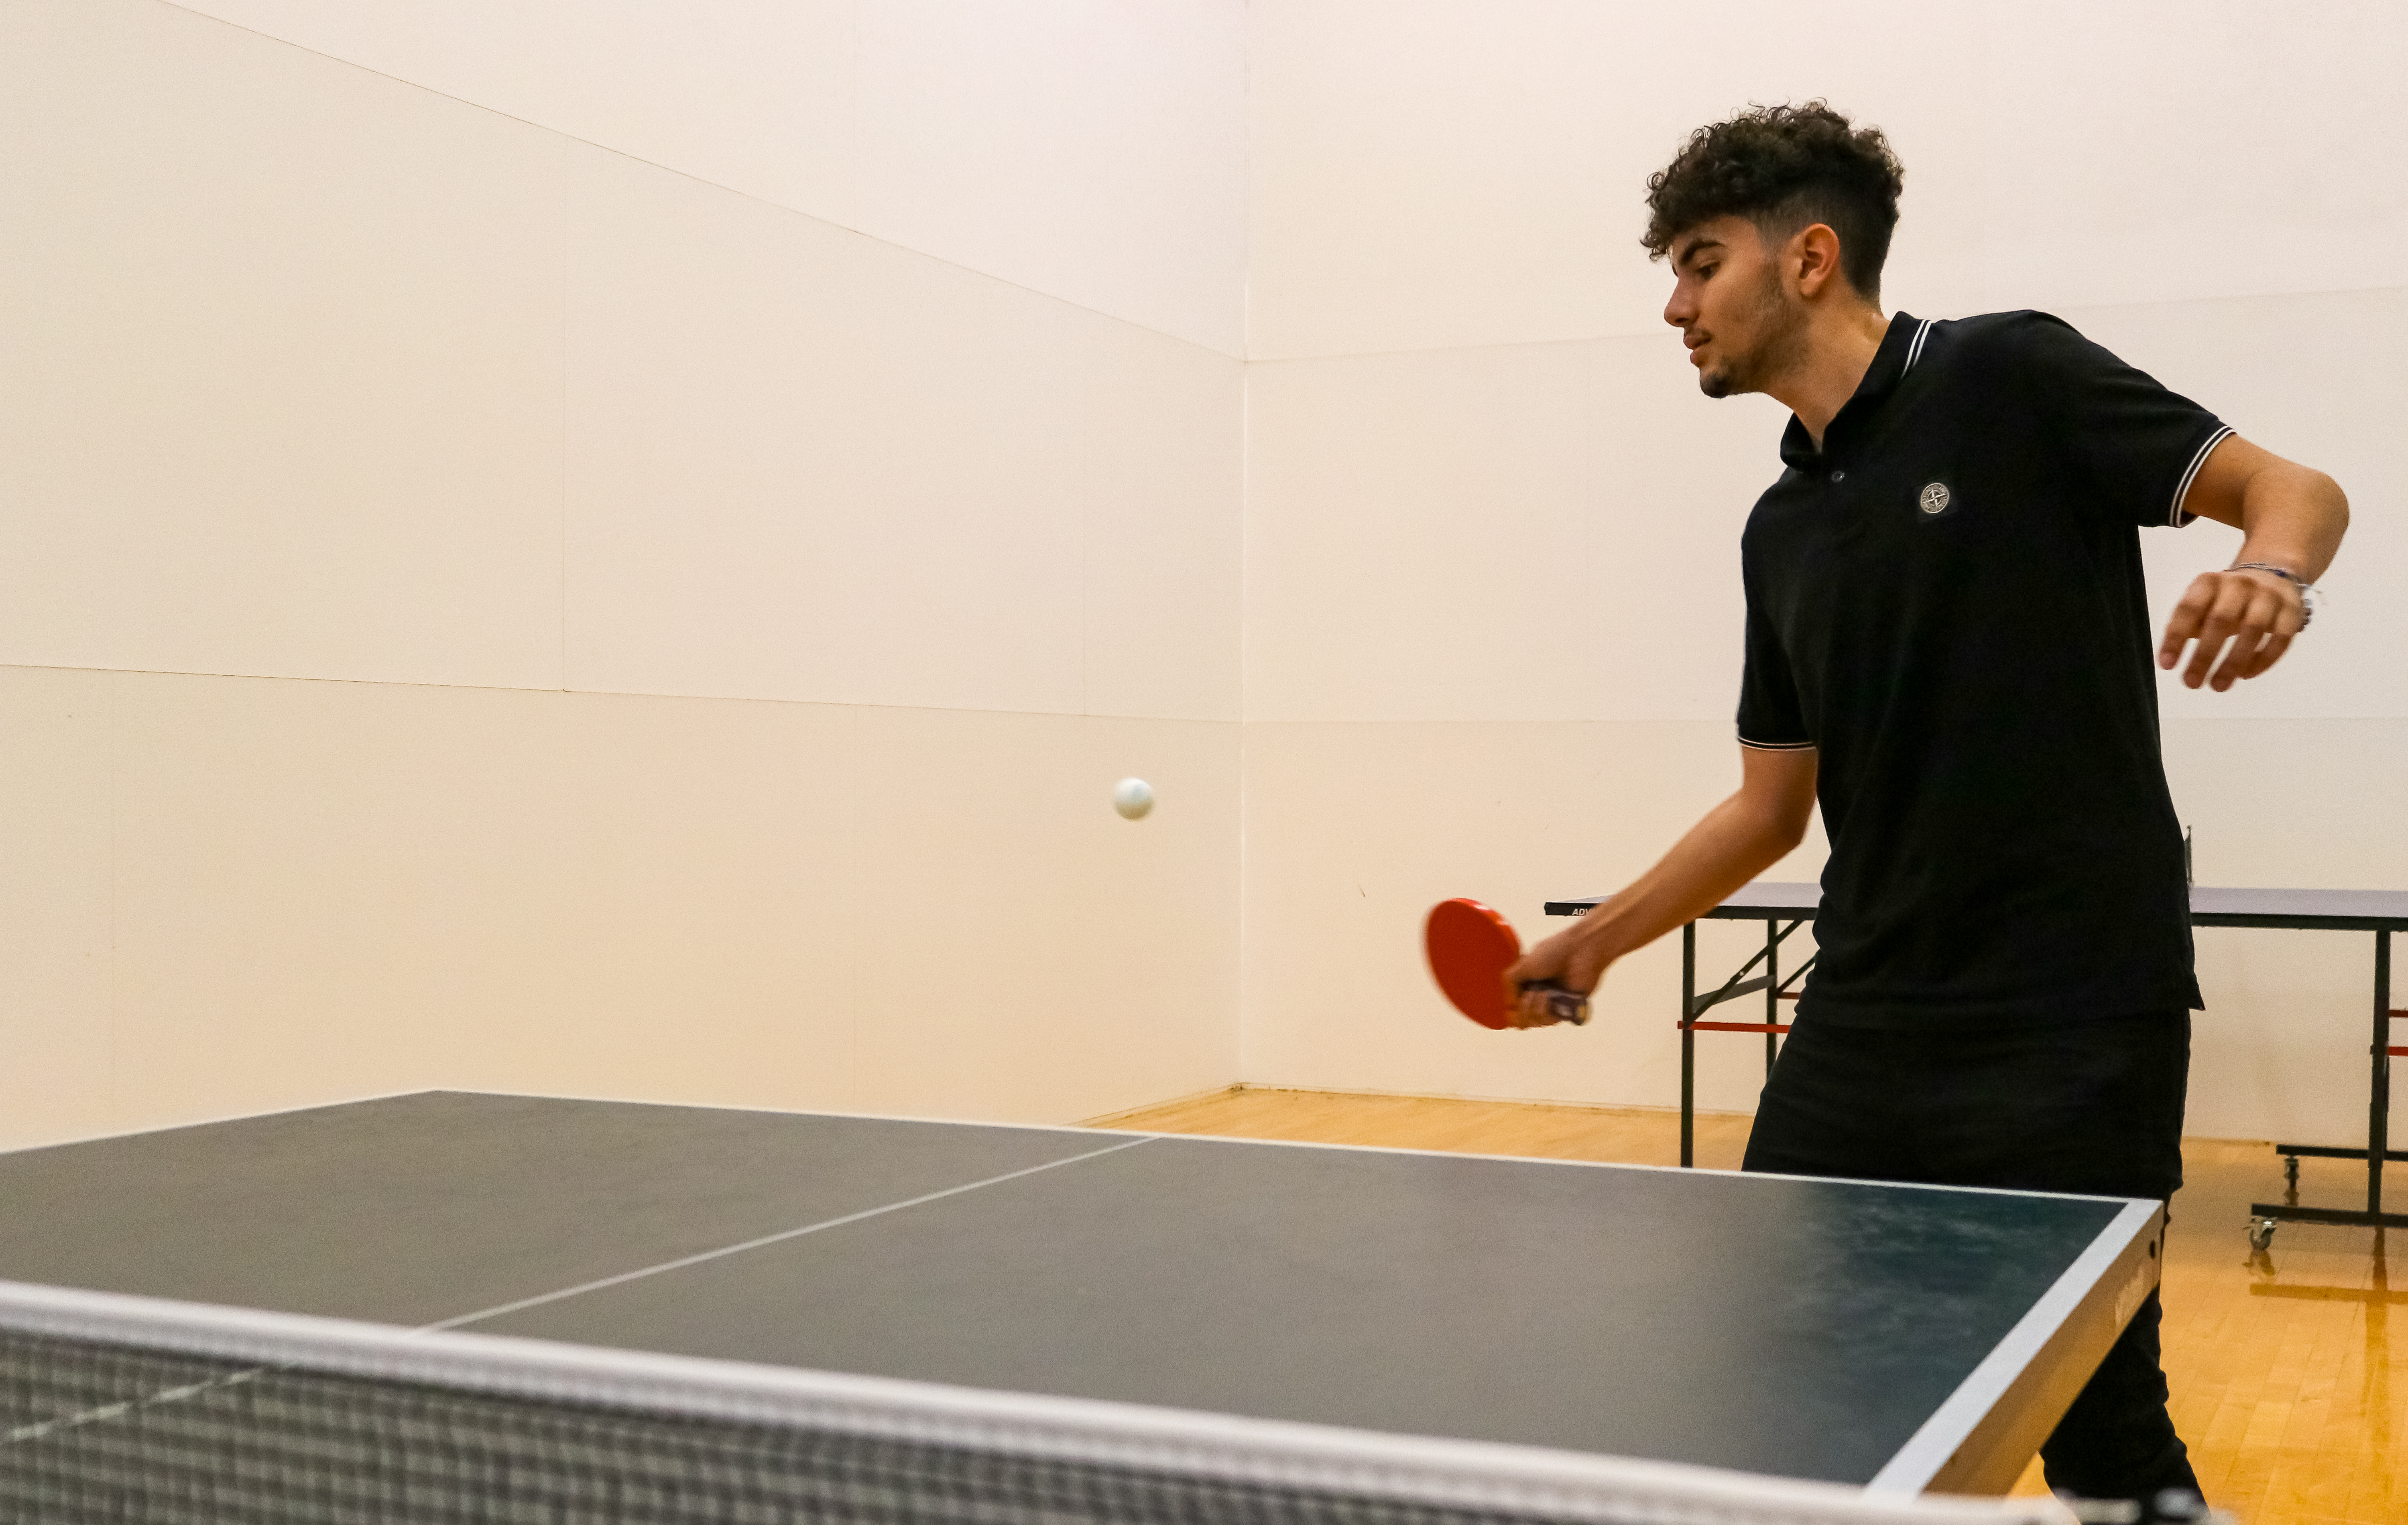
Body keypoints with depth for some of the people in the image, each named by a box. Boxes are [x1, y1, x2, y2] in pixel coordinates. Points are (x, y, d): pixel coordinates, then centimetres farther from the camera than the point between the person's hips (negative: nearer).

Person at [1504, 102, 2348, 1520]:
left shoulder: (2009, 378, -5)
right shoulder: (1783, 527, 13)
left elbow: (2295, 492, -6)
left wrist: (2270, 575, -28)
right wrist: (1598, 940, 16)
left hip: (2074, 1016, -7)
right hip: (1867, 1018, 7)